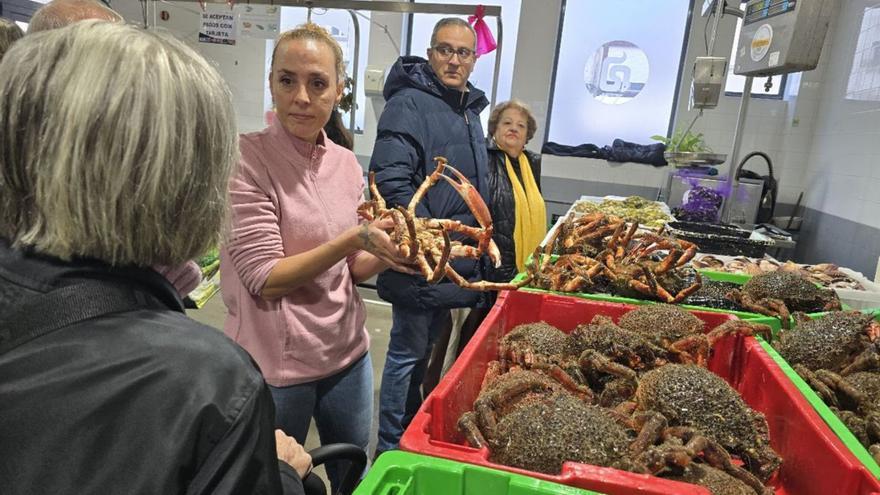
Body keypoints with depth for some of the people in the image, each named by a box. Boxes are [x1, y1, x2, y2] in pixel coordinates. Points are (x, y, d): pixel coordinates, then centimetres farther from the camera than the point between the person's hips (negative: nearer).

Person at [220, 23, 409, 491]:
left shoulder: (346, 163, 1)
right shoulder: (246, 158, -16)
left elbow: (350, 268, 7)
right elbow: (265, 278, -19)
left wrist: (389, 251, -13)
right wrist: (354, 238, -27)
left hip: (347, 350, 5)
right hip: (276, 361, -5)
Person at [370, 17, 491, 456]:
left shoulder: (470, 110, 14)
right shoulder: (410, 103, -14)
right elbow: (390, 180, -25)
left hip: (457, 265, 9)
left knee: (424, 349, 21)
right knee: (407, 352, 4)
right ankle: (390, 451, 21)